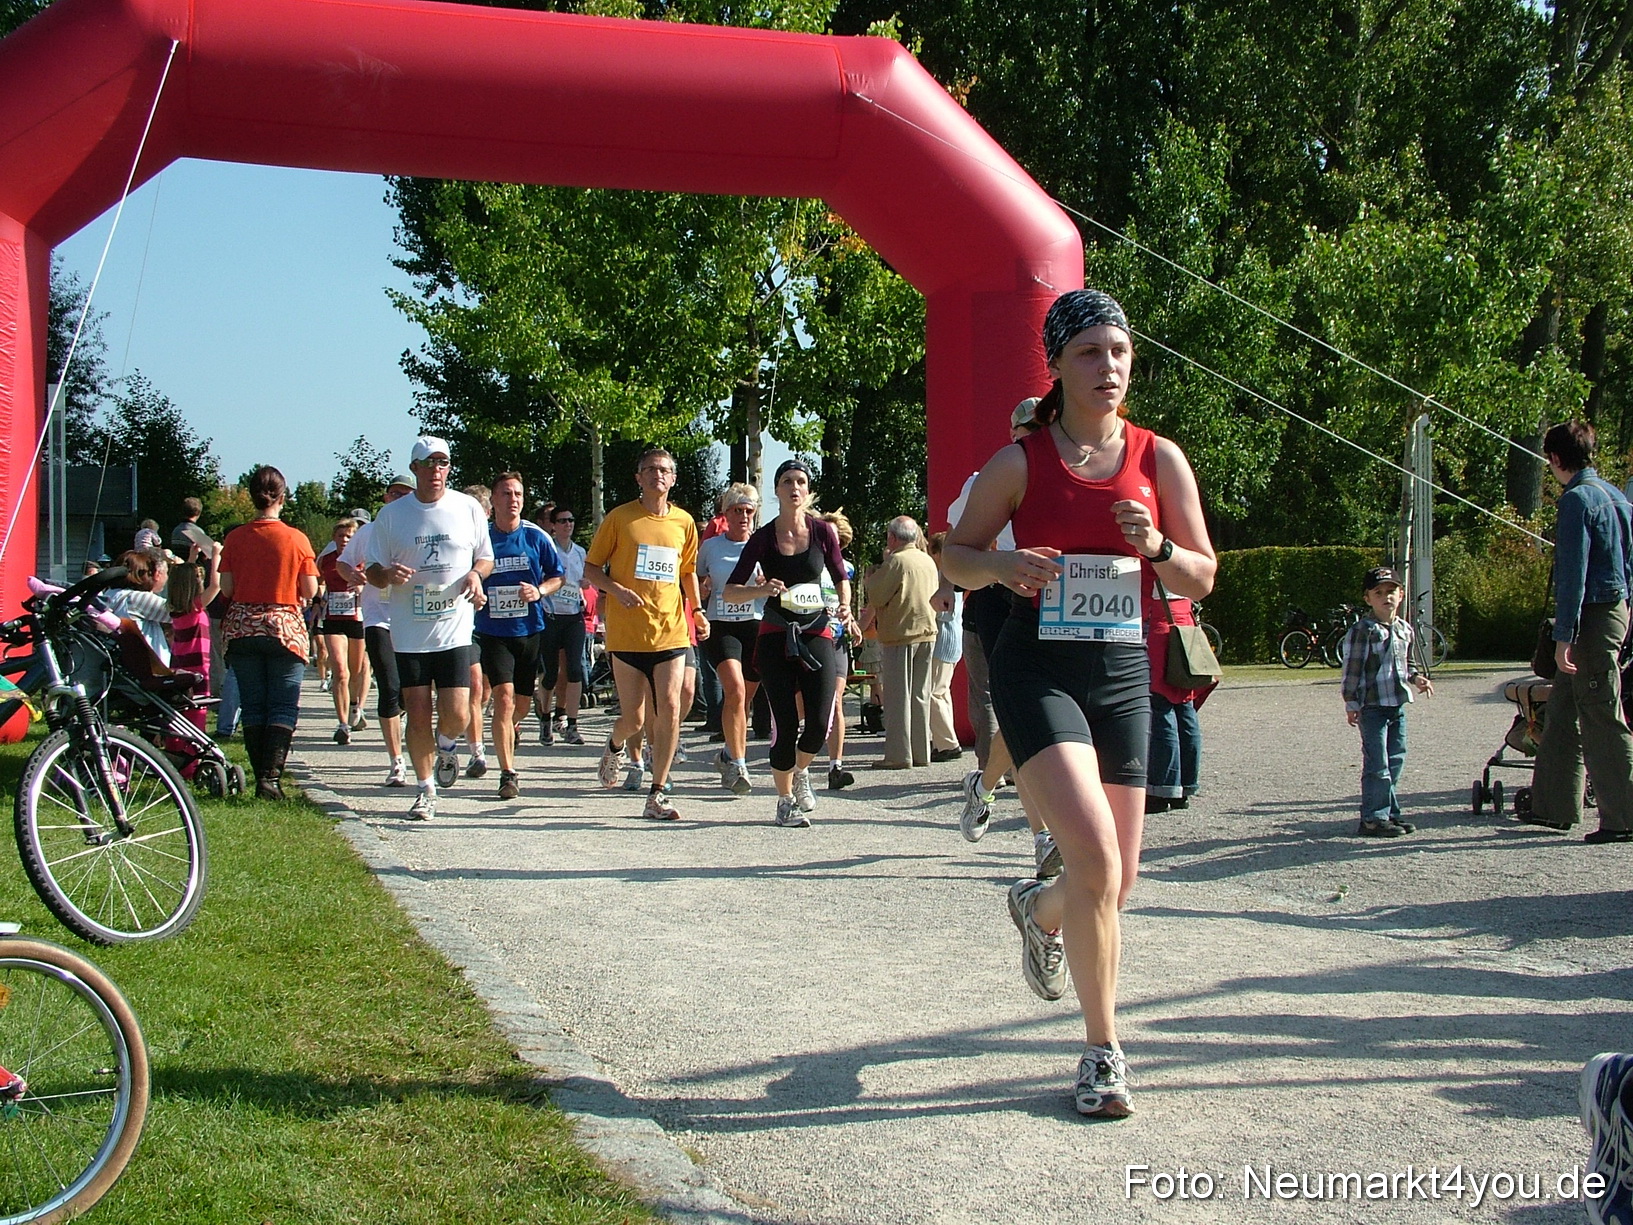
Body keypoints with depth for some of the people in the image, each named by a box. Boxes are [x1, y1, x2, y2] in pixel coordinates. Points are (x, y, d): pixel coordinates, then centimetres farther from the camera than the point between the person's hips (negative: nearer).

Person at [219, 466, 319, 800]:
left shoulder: (235, 538, -1)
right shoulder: (297, 539, -6)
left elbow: (226, 589, -1)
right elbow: (310, 591, -4)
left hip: (242, 627, 2)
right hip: (285, 627, -2)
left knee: (252, 706, 10)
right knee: (284, 707, 0)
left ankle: (261, 775, 10)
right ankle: (271, 776, -13)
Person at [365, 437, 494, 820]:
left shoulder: (468, 508, 5)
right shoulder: (391, 514, 3)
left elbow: (486, 557, 15)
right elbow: (372, 570, 7)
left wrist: (475, 573, -8)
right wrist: (387, 575, -17)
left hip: (456, 630, 0)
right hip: (409, 634, 0)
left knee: (456, 714, -8)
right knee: (418, 716, 3)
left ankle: (447, 745, 28)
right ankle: (425, 791, 20)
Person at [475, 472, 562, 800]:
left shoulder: (536, 537, 2)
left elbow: (557, 576, 10)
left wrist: (539, 591, -9)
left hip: (530, 629, 2)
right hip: (493, 631, -2)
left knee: (523, 701, 12)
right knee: (503, 696, -16)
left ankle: (509, 729, 47)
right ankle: (508, 774, -13)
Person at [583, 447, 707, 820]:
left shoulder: (683, 522, 10)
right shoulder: (619, 518, 0)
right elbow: (591, 569, 3)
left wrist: (697, 609, 9)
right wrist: (617, 589, -15)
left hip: (671, 631, 2)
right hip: (627, 632, -2)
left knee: (670, 707, -11)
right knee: (633, 718, 1)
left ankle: (657, 795, -1)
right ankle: (615, 747, 39)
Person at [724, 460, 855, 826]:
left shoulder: (823, 531, 0)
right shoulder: (763, 538, -2)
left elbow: (840, 577, 14)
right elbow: (730, 591, -3)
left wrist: (845, 605, -6)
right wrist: (761, 589, -22)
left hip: (816, 634, 1)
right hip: (775, 636, -1)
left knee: (820, 722, -10)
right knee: (786, 727, -4)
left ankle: (801, 771, 23)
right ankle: (785, 800, 16)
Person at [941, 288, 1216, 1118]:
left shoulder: (1159, 459, 5)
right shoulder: (1020, 463, -1)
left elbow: (1202, 578, 8)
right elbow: (955, 556, 6)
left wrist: (1155, 546, -13)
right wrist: (1001, 565, -15)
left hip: (1122, 674, 4)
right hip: (1037, 669, -3)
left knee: (1115, 882, 8)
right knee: (1095, 857, -20)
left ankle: (1040, 910, 47)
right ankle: (1103, 1051, -3)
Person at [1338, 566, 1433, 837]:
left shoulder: (1405, 629, 12)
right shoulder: (1363, 630, -11)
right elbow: (1352, 668, -11)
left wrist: (1415, 677, 4)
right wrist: (1351, 704, -13)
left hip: (1397, 705, 7)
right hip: (1372, 706, -7)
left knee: (1395, 760, 11)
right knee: (1377, 764, -6)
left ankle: (1389, 813, 21)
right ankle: (1373, 819, 0)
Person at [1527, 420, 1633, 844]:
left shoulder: (1577, 499, -14)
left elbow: (1573, 573, -19)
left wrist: (1564, 637, -19)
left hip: (1593, 617, -10)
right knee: (1562, 714, 14)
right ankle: (1552, 807, 19)